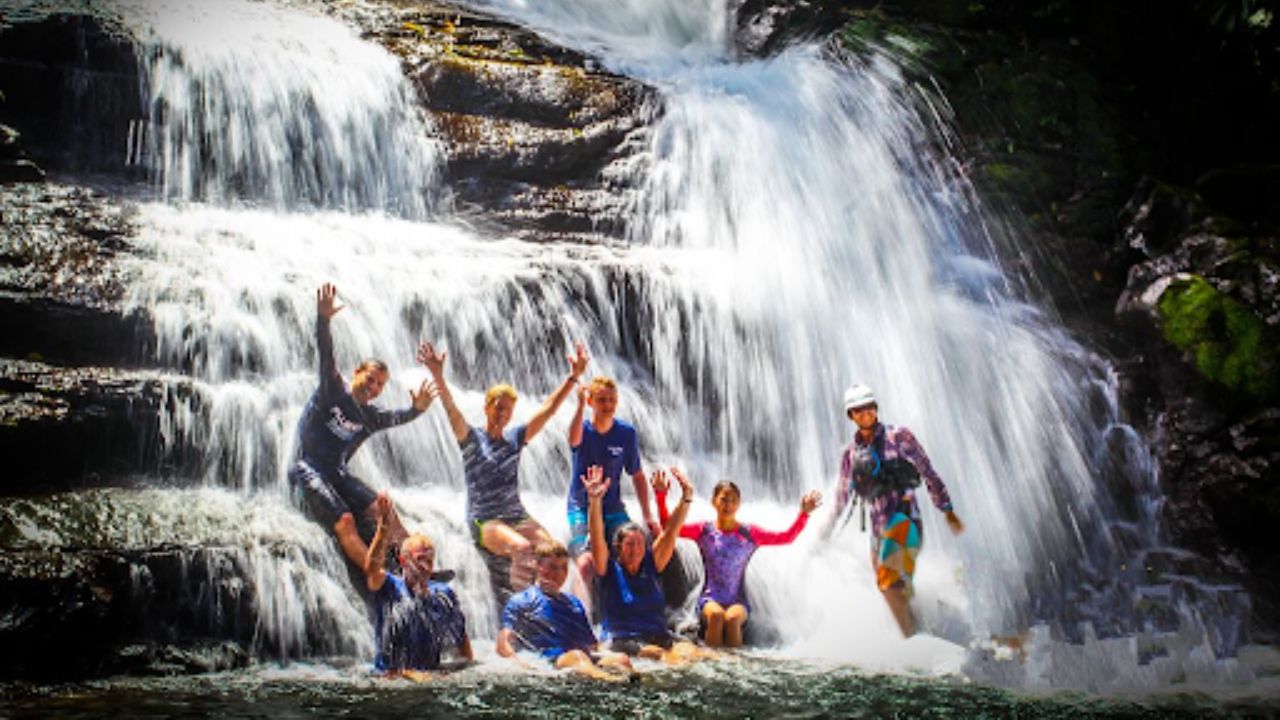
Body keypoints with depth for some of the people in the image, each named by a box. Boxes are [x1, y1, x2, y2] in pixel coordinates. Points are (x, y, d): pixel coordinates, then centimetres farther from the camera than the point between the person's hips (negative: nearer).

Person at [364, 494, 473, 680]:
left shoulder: (443, 594, 8)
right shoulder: (390, 588, -3)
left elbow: (461, 636, 16)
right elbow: (372, 568, -25)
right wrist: (383, 529, -38)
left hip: (431, 677, 4)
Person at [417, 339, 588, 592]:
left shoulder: (515, 438, 12)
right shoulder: (471, 438, 1)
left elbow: (548, 409, 8)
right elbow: (451, 409, -15)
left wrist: (573, 377, 0)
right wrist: (438, 375, -31)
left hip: (517, 516, 5)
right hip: (484, 520, -4)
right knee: (522, 548, -34)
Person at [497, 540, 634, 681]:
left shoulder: (574, 602, 33)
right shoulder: (521, 602, 15)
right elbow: (503, 645, 5)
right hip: (550, 661, -5)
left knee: (622, 659, -26)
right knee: (577, 657, -39)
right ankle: (608, 679, -71)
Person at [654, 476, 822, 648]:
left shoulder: (749, 534, 5)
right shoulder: (704, 530, 4)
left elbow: (787, 538, 2)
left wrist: (804, 514, -10)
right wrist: (660, 496, -12)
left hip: (738, 601, 0)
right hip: (710, 598, 0)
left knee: (732, 618, -34)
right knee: (716, 614, -34)